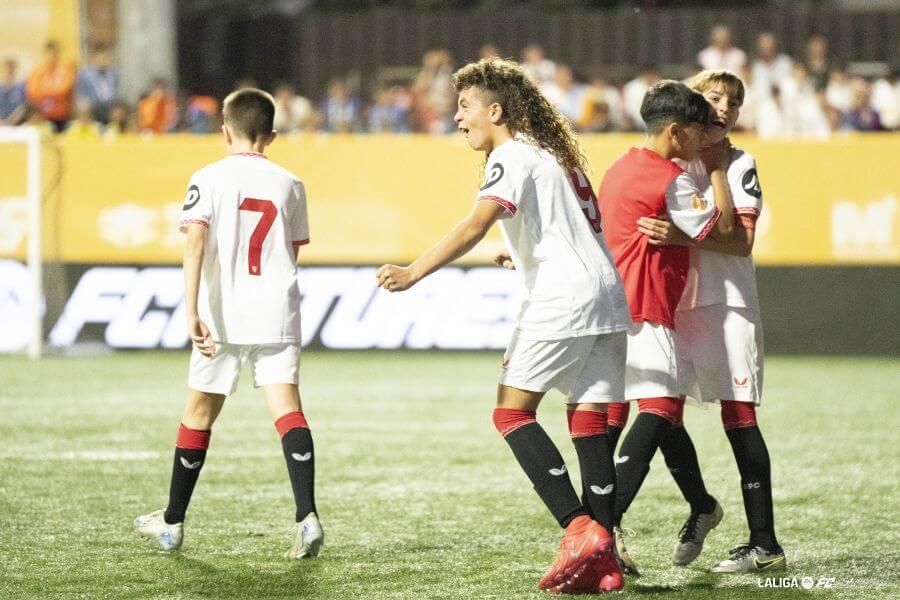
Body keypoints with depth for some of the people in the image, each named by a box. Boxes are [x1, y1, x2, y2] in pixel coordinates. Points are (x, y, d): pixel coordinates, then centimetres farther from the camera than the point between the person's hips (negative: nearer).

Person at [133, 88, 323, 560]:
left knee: (198, 414, 11)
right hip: (277, 313, 1)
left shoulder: (209, 179, -2)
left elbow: (195, 242, -15)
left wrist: (192, 312, -20)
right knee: (287, 410, -6)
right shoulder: (289, 184, 7)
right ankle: (307, 517, -23)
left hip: (223, 314, -1)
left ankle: (172, 522, 23)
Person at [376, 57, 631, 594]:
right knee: (589, 423, 5)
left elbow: (475, 226, -20)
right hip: (609, 299, 9)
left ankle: (580, 530, -16)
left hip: (562, 298, -9)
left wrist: (412, 274, -26)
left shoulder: (513, 156, -5)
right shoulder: (556, 154, 23)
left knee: (512, 412, -3)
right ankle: (603, 560, -3)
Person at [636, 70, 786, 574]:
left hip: (727, 305, -5)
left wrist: (680, 236, -24)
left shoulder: (740, 165, 0)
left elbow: (742, 241, -12)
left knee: (739, 418, -8)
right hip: (672, 302, 5)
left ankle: (765, 543, -8)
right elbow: (647, 230, 24)